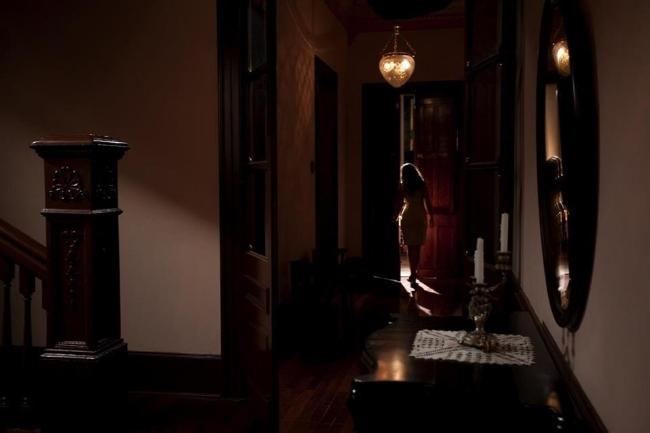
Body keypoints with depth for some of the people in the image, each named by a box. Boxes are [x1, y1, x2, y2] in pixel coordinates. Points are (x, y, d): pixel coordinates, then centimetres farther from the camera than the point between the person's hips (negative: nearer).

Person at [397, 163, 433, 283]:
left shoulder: (402, 186, -3)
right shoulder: (422, 185, 1)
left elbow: (401, 203, -4)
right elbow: (427, 202, 0)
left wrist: (397, 216, 10)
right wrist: (431, 217, 8)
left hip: (408, 217, -2)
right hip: (421, 216, 2)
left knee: (411, 247, 3)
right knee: (417, 247, 10)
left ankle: (413, 274, 0)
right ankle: (415, 272, 14)